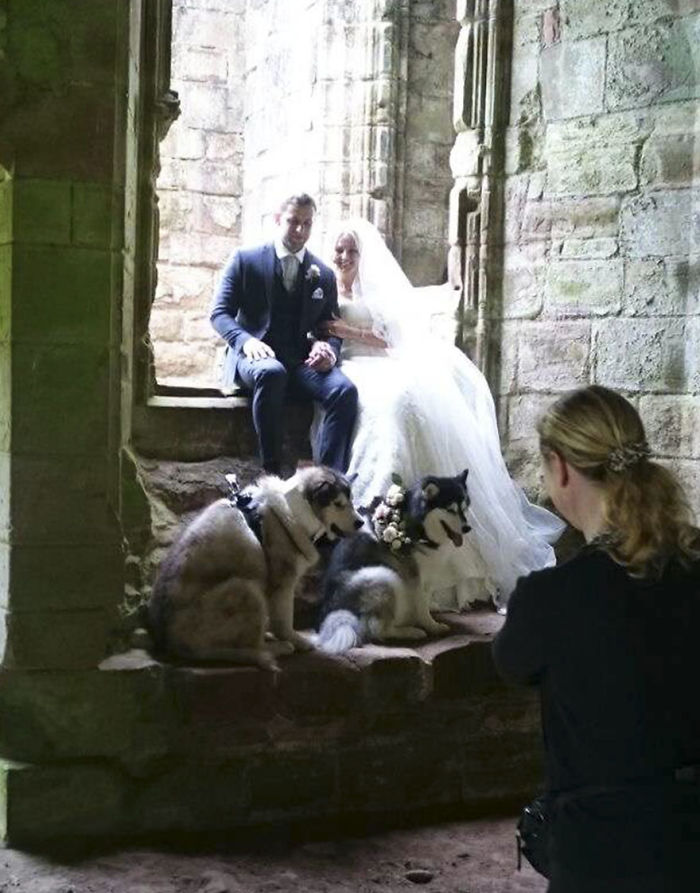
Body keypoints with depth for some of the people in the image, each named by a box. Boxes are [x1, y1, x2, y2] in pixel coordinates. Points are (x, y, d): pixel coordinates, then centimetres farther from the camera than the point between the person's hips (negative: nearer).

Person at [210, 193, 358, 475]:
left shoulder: (324, 275, 16)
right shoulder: (245, 260, 8)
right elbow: (220, 313, 3)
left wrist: (328, 348, -10)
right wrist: (246, 340, -19)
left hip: (303, 362, 3)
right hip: (257, 356, -3)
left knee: (344, 391, -28)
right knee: (271, 373, -40)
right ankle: (271, 471, -32)